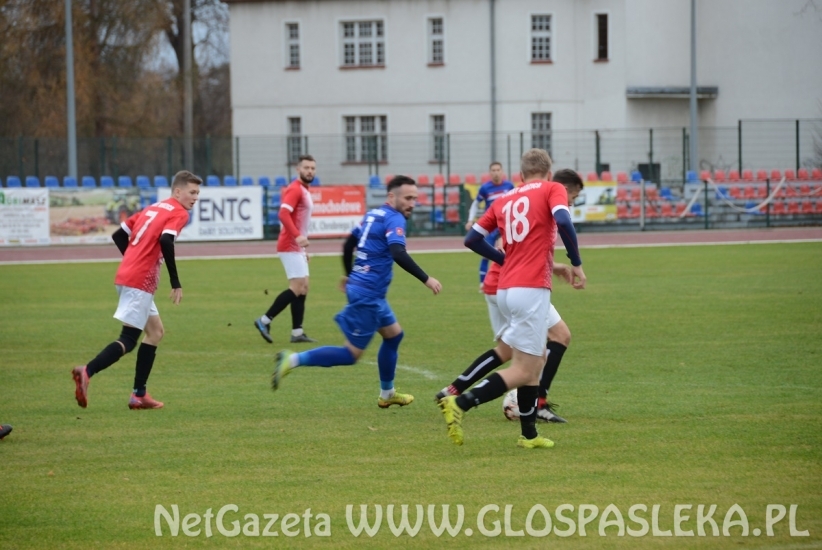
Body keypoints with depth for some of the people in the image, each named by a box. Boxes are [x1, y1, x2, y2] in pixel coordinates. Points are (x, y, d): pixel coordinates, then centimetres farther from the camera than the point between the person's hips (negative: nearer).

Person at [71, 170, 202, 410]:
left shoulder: (152, 208, 21)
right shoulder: (178, 213, -4)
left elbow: (119, 235, 20)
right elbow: (165, 241, -23)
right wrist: (175, 282, -18)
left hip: (126, 275, 9)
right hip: (140, 282, -9)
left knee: (155, 331, 18)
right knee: (129, 339, -9)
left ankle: (139, 395, 15)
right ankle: (87, 372, -26)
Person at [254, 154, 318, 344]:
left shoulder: (303, 190, 18)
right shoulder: (295, 189, -12)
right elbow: (283, 214, -26)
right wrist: (297, 236, -36)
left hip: (296, 247, 10)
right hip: (290, 246, -10)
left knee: (303, 288, 8)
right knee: (298, 287, -13)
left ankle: (297, 332, 8)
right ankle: (265, 320, -9)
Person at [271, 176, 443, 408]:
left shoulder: (374, 214, 13)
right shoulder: (394, 219, -14)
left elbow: (348, 244, 23)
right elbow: (399, 255, -30)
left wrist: (349, 275, 37)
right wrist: (426, 279, -29)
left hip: (368, 291, 10)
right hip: (367, 294, -10)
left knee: (393, 335, 24)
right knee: (351, 354, -6)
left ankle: (386, 394, 34)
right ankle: (293, 360, -10)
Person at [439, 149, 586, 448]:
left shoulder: (503, 200, 17)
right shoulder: (552, 190, 3)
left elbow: (472, 239, 14)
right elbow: (563, 221, -17)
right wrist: (576, 264, -8)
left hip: (505, 289, 7)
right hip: (531, 289, -7)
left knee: (536, 360, 19)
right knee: (523, 371, -6)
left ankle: (529, 434, 20)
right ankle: (459, 404, -19)